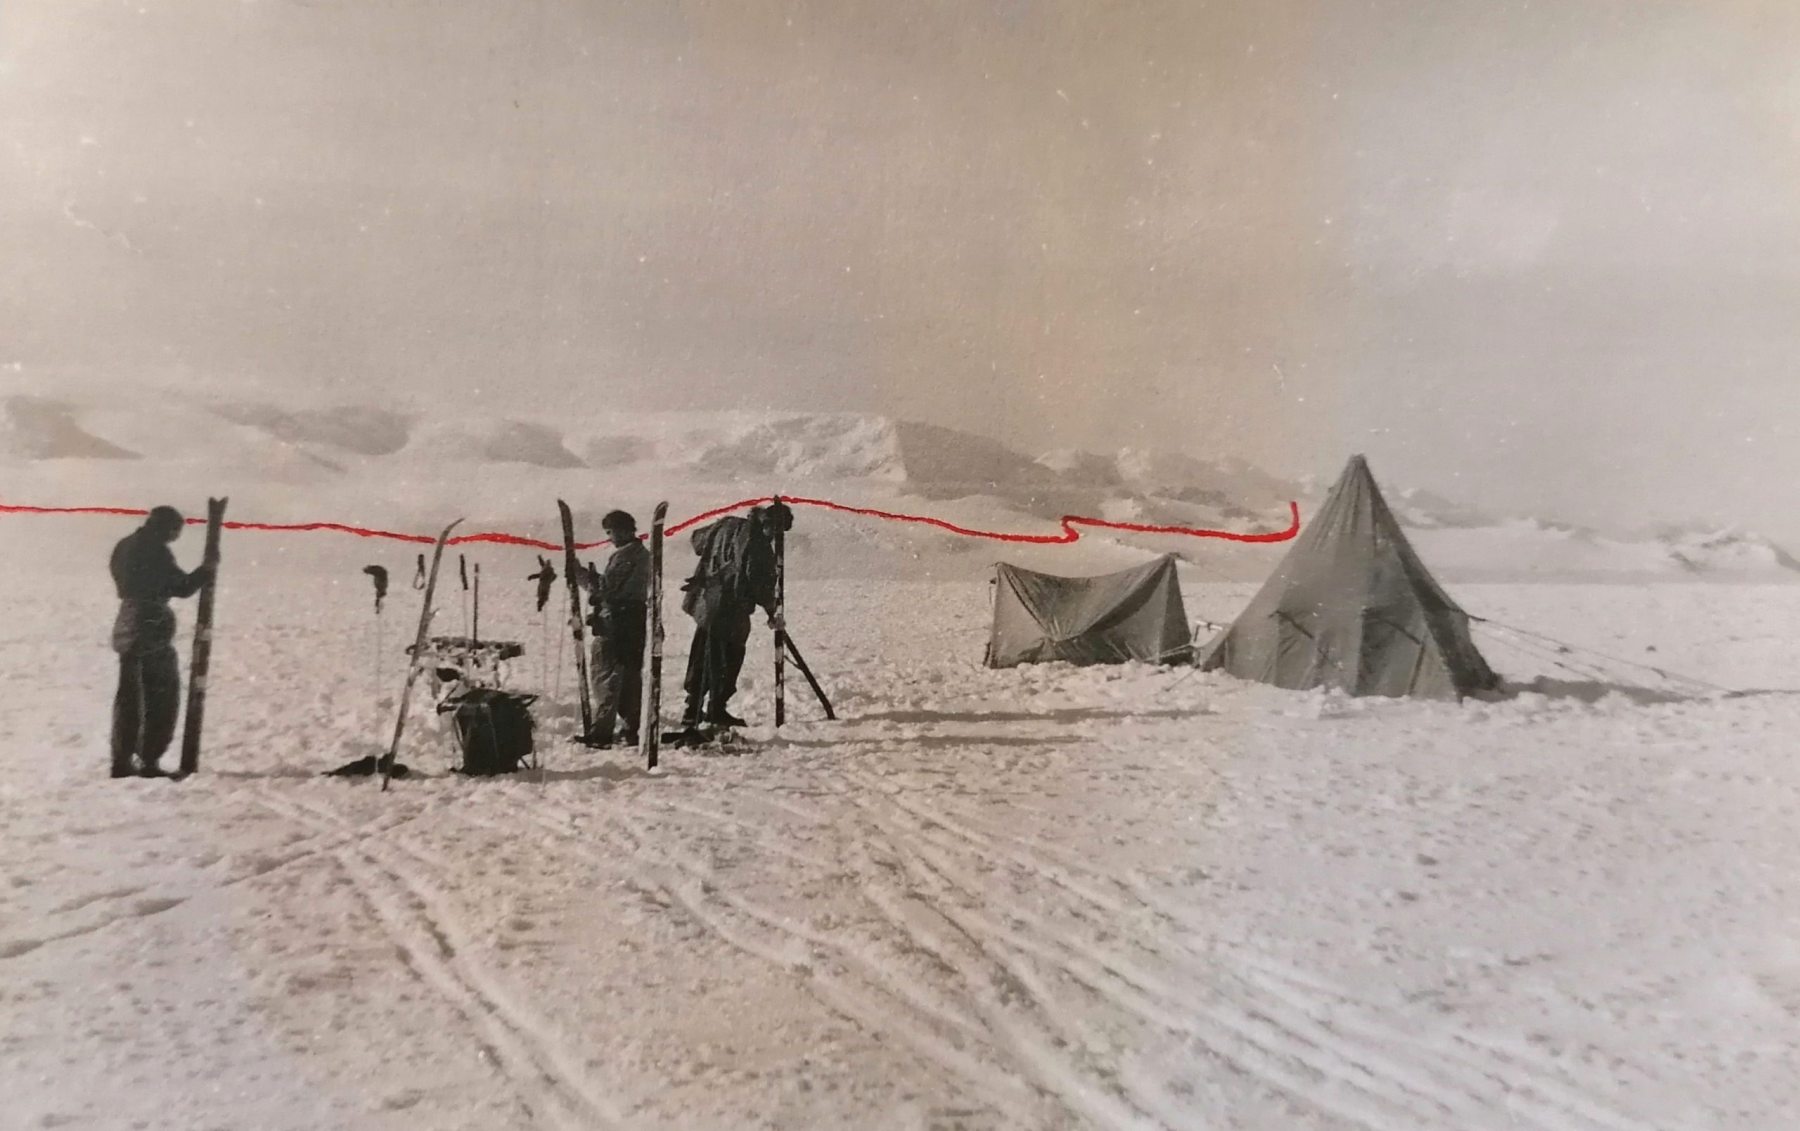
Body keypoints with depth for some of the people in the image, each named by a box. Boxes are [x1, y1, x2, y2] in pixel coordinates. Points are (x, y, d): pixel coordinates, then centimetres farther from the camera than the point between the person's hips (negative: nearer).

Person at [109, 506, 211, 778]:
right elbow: (182, 588, -13)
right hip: (153, 629, -8)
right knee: (162, 697, 0)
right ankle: (149, 760, -3)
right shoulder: (156, 551, -14)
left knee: (129, 696, 14)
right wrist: (207, 569, 0)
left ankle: (122, 760, 17)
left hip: (128, 628, 8)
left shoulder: (125, 547, 12)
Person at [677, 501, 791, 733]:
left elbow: (698, 539, 22)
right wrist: (772, 611, -7)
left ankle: (693, 709, 21)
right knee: (728, 659, 6)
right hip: (731, 609, -8)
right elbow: (761, 581, -18)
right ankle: (716, 709, 10)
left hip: (706, 602, 8)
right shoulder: (758, 542, -15)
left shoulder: (728, 524, 8)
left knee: (702, 657, 16)